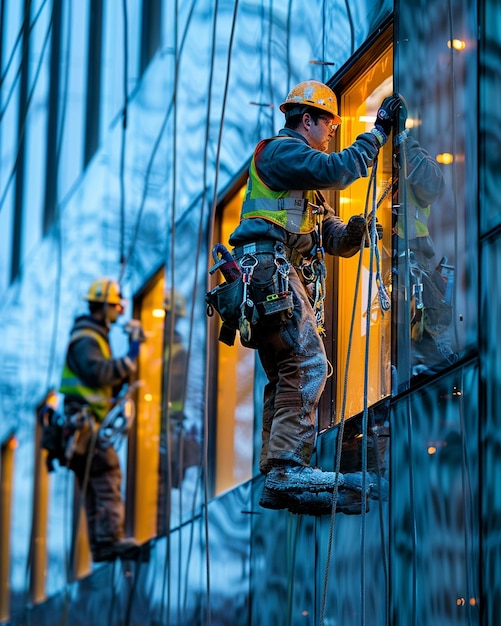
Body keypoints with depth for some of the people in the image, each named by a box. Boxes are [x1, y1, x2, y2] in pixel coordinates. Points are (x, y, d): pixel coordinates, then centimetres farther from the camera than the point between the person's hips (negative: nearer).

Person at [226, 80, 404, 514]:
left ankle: (275, 478, 3)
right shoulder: (281, 150, 0)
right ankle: (290, 468, -29)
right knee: (308, 363, -21)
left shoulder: (308, 185, 31)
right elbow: (338, 170, -16)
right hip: (270, 268, -11)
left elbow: (334, 239, 27)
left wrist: (354, 232, 4)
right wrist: (379, 131, -7)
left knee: (287, 374, 6)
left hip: (287, 279, 11)